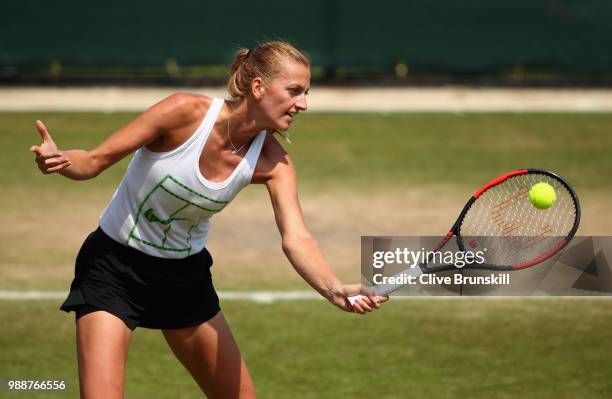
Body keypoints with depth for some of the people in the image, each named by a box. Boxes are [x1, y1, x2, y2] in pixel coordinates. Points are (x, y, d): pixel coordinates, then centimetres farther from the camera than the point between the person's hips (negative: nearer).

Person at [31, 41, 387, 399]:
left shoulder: (272, 162, -12)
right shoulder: (185, 112, -23)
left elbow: (297, 240, -23)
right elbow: (95, 161, -17)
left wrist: (335, 289, -43)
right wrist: (59, 159, -41)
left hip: (186, 275, 5)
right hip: (113, 267, -5)